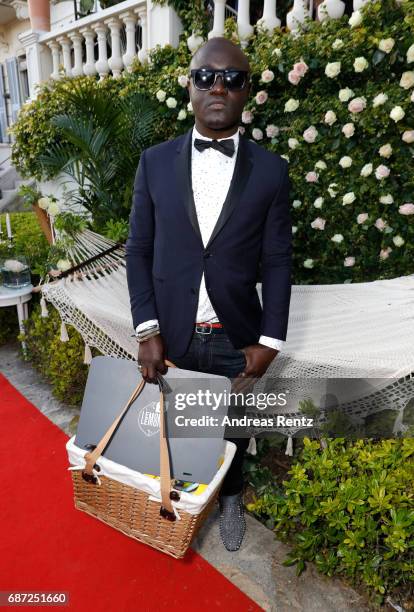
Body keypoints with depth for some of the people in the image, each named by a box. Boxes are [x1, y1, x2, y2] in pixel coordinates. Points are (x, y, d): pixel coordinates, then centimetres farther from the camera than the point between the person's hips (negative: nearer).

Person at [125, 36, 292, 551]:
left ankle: (230, 497, 51)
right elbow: (139, 250, 0)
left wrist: (269, 341, -6)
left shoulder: (271, 170, -3)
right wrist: (147, 330, -8)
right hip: (171, 335, 1)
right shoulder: (154, 162, -1)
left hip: (236, 338, 0)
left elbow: (277, 262, -2)